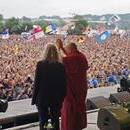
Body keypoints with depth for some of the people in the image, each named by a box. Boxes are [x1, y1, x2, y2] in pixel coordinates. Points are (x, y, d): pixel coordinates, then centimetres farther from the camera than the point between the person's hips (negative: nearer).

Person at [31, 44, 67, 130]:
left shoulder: (40, 64, -10)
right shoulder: (61, 66, -4)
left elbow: (37, 82, -8)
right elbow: (64, 84, -1)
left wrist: (34, 99, 1)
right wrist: (62, 98, 10)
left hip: (43, 97, -2)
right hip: (56, 98, 2)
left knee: (43, 121, 7)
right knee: (55, 121, 12)